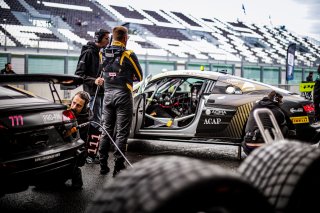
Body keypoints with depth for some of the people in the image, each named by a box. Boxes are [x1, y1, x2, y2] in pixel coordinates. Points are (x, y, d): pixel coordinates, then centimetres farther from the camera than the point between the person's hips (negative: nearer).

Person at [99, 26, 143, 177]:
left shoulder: (104, 54, 5)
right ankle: (118, 167, 2)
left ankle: (103, 165, 17)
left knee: (106, 130, 13)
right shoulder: (129, 55, -10)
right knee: (122, 132, 0)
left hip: (107, 94, 5)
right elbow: (139, 76, -1)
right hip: (123, 95, -5)